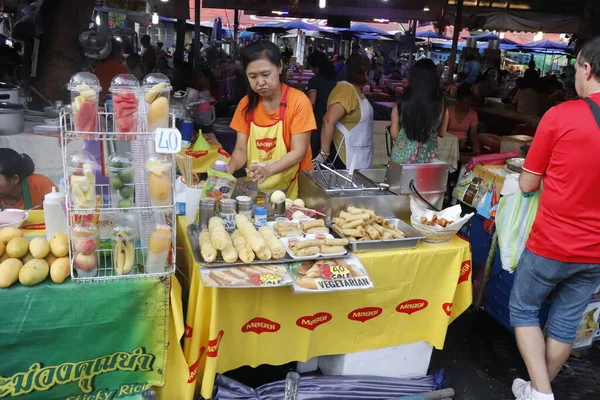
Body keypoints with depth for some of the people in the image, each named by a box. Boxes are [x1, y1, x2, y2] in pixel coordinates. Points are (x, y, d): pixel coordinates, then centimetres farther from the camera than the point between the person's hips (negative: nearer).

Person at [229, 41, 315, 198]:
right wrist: (229, 168, -18)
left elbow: (299, 152, -13)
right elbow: (241, 149, 3)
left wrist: (268, 169, -29)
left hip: (292, 188, -3)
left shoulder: (298, 101, -10)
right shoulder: (246, 104, 3)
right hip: (255, 189, 3)